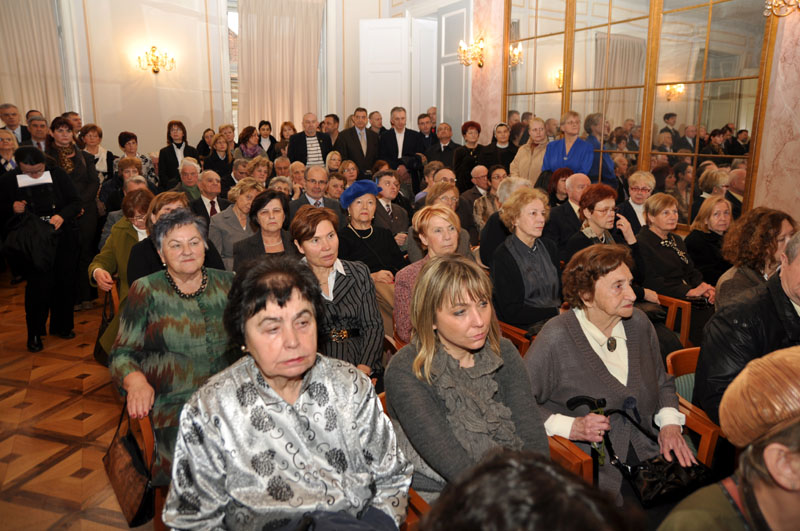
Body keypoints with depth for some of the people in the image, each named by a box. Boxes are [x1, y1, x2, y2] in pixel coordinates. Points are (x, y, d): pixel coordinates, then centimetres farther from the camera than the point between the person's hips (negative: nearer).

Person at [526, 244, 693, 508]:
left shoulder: (639, 323, 6)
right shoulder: (557, 338, -15)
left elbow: (662, 382, 21)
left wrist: (670, 422, 4)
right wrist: (570, 427, -21)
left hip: (650, 452, 7)